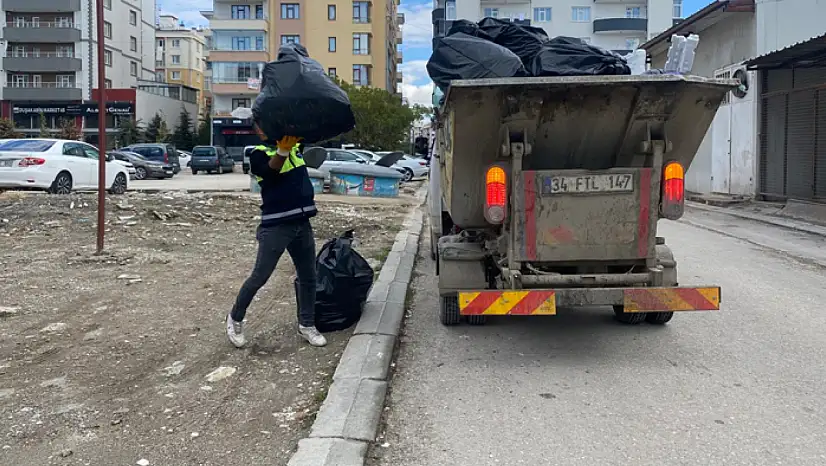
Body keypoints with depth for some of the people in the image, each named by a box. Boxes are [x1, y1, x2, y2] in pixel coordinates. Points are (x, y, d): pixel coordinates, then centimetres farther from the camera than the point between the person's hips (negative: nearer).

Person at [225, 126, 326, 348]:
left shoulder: (296, 145, 9)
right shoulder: (258, 154, -6)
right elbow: (270, 173, -24)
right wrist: (282, 150, -41)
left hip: (302, 223, 6)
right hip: (275, 226, -5)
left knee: (308, 276, 10)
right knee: (259, 278, 0)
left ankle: (306, 325, 23)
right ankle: (235, 319, 20)